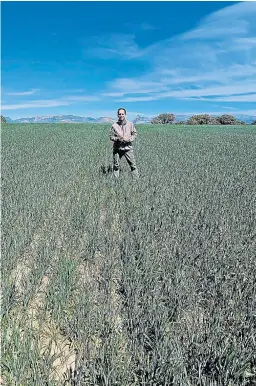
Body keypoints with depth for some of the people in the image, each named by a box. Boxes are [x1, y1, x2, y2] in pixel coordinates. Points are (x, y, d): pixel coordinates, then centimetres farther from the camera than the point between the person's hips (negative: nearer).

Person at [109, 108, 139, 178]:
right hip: (117, 148, 0)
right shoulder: (114, 125, -1)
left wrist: (129, 139, -11)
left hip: (128, 148, 0)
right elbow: (111, 136, 2)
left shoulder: (130, 124, 2)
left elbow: (135, 134, 7)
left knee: (133, 164, 0)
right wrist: (118, 138, -16)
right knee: (116, 165, 9)